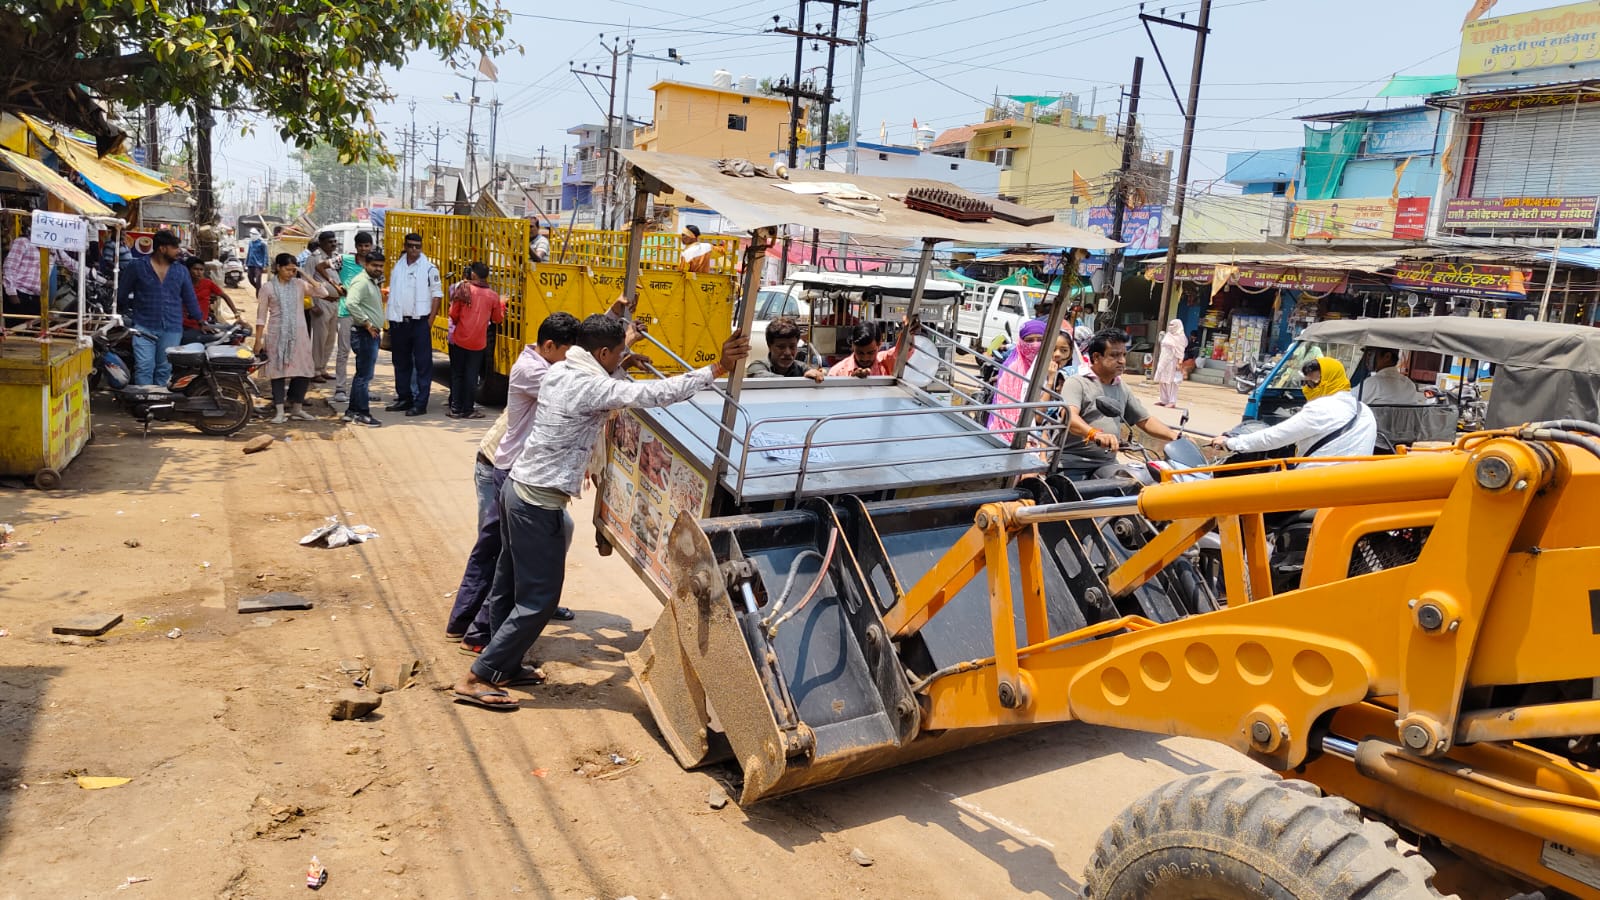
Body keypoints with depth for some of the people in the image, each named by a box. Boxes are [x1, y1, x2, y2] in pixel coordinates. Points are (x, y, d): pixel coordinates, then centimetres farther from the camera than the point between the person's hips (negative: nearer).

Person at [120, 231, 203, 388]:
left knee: (164, 369, 9)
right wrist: (127, 313, 10)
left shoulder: (181, 271, 8)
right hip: (143, 326, -3)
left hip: (172, 329, 3)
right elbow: (123, 292, 8)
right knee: (144, 368, -8)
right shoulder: (137, 267, -1)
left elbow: (190, 298, 13)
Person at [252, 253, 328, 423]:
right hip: (276, 335, -2)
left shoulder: (299, 284, 5)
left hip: (299, 334, 2)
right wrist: (258, 340, -4)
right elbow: (261, 316, 0)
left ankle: (297, 408, 18)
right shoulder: (268, 287, -1)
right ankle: (280, 412, 4)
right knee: (278, 370, 0)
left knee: (304, 371, 3)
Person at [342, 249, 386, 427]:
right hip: (364, 334, -10)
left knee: (362, 374, 15)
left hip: (372, 334, 10)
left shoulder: (373, 282, 16)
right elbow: (350, 304, -30)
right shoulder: (361, 282, -15)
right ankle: (362, 414, 0)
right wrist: (366, 323, -24)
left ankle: (352, 411, 23)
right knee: (364, 375, -5)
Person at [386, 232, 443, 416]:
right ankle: (404, 398, 24)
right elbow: (392, 292, 14)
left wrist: (430, 321, -10)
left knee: (423, 363, -5)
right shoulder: (397, 266, 10)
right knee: (401, 362, 13)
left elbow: (437, 295, -5)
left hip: (420, 321, -6)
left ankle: (421, 403, -3)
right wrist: (391, 318, 7)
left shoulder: (429, 268, -5)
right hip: (399, 321, 6)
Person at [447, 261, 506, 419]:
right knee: (471, 376, 8)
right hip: (478, 343, 0)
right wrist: (501, 304, 24)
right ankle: (467, 409, 9)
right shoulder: (493, 296, -3)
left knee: (457, 374, 12)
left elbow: (453, 314, -4)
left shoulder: (463, 289, -5)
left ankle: (456, 408, 13)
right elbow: (498, 319, 6)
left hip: (459, 339, 0)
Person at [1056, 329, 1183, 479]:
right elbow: (1069, 417, -22)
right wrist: (1095, 434, -41)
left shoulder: (1122, 388, 20)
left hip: (1107, 465, 6)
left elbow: (1146, 420, 23)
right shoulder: (1077, 383, -4)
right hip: (1073, 464, -6)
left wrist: (1176, 437, 7)